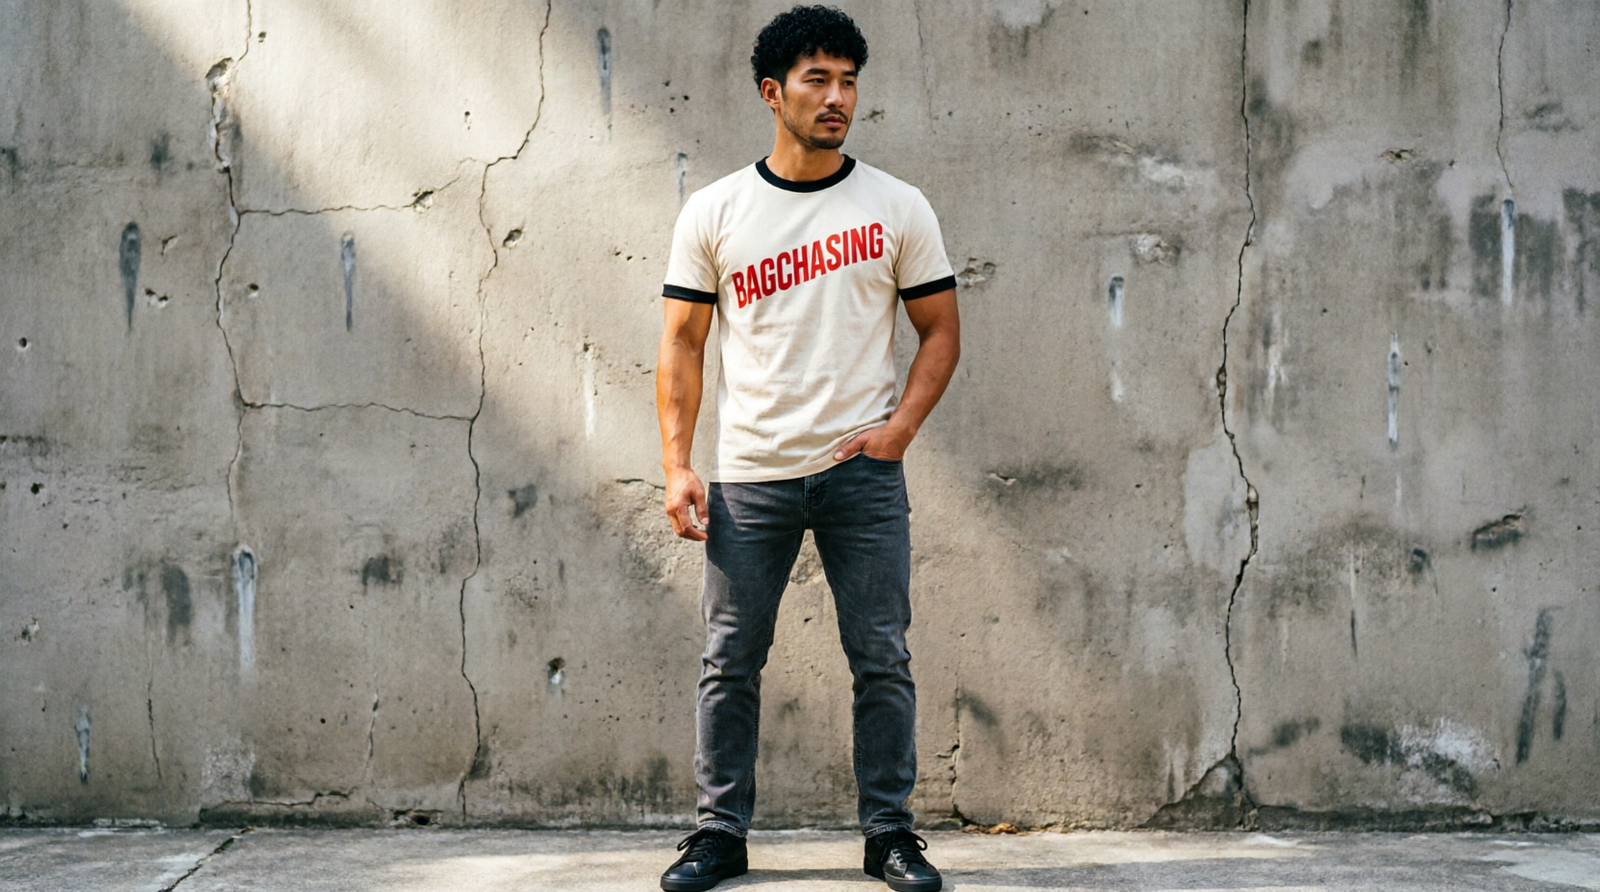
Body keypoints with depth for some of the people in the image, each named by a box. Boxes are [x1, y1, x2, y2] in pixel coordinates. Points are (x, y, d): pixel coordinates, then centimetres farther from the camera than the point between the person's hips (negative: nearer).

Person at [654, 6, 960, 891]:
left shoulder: (897, 208, 3)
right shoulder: (714, 212, 3)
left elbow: (940, 329, 7)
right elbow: (682, 343, 5)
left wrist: (901, 424, -8)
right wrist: (677, 466, -3)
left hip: (863, 472, 0)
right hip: (749, 477, 0)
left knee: (882, 659, 3)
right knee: (730, 660, 5)